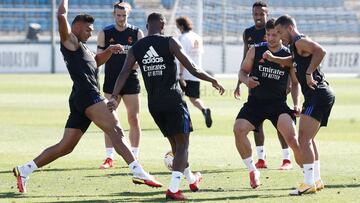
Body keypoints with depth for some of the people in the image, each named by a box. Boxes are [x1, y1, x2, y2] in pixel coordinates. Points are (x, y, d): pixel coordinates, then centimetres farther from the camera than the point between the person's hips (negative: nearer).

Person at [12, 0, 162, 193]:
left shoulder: (81, 47, 30)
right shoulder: (70, 41, 3)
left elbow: (96, 61, 42)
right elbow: (61, 16, -12)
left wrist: (108, 51, 24)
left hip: (79, 101, 10)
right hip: (87, 95, -10)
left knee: (65, 147, 8)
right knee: (116, 130, -18)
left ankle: (24, 170, 9)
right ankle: (139, 173, -29)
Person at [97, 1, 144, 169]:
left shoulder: (137, 33, 2)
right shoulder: (105, 33, 3)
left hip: (131, 81, 0)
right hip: (111, 82, 0)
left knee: (134, 120, -1)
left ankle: (134, 157, 7)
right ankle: (109, 157, 1)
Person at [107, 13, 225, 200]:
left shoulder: (136, 48, 7)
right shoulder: (169, 42, -5)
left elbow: (124, 73, -5)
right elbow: (192, 69, -8)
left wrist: (114, 97, -10)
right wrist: (213, 81, 5)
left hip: (154, 104, 5)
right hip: (173, 99, -5)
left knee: (175, 142, 22)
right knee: (182, 143, 1)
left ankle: (191, 179, 39)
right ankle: (173, 189, -13)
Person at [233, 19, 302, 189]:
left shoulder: (289, 56, 1)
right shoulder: (255, 51, 2)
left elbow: (295, 83, 11)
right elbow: (243, 71, 11)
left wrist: (296, 104, -2)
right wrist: (246, 80, -12)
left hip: (278, 104, -1)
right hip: (256, 102, 1)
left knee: (292, 138, -16)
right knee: (238, 129, -21)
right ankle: (252, 170, -2)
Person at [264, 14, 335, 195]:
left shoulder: (300, 41, -11)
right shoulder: (297, 45, 20)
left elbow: (321, 51, -28)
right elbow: (292, 61, 38)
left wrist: (309, 73, -23)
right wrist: (273, 58, 22)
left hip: (318, 94, -11)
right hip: (320, 95, 11)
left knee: (304, 139, -13)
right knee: (308, 138, 21)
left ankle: (309, 183, -14)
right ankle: (316, 180, 26)